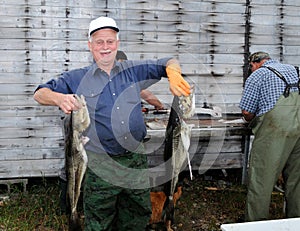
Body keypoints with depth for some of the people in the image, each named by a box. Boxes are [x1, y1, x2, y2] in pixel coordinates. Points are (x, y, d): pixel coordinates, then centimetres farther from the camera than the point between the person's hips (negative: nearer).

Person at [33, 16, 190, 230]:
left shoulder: (133, 70, 7)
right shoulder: (77, 78, 2)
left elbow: (169, 63, 12)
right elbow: (40, 94, 2)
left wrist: (173, 76, -12)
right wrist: (59, 98, -21)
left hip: (136, 159, 3)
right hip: (100, 164, -2)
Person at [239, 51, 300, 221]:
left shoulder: (256, 76, 6)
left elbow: (247, 112, 2)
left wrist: (252, 121, 24)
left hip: (275, 126, -6)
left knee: (262, 175, 2)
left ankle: (256, 221, 8)